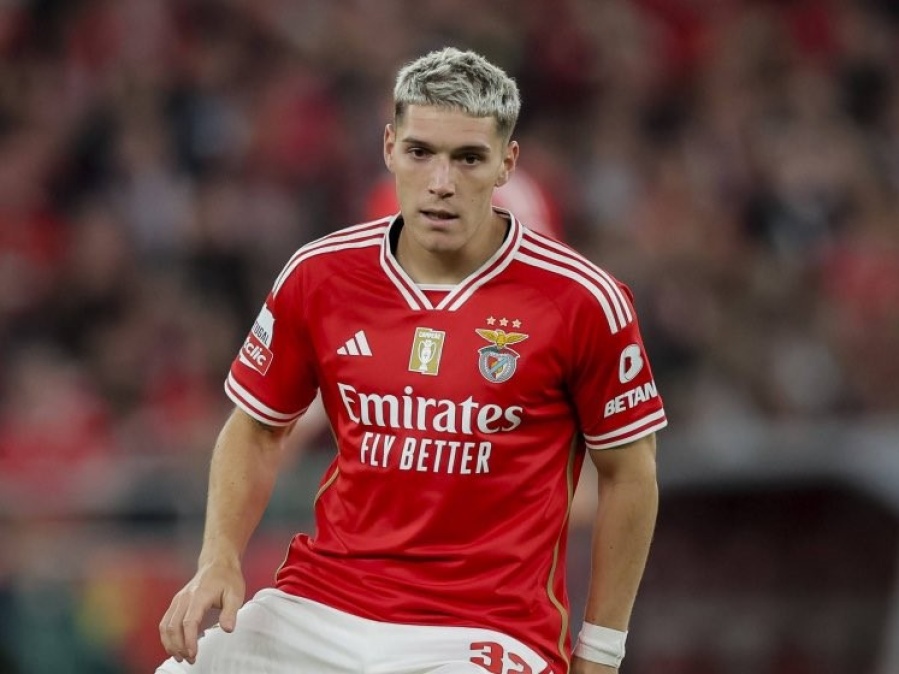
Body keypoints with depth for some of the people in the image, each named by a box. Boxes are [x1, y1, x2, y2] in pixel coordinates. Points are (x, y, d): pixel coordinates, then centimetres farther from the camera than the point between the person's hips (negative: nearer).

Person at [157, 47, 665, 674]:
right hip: (316, 610, 4)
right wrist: (219, 560, -2)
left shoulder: (582, 300, -8)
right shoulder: (319, 275, 1)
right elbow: (256, 429, 14)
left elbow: (628, 475, 3)